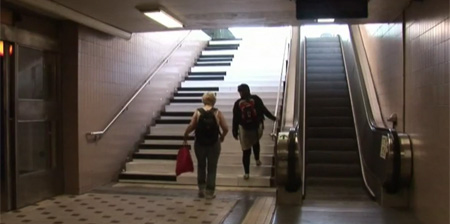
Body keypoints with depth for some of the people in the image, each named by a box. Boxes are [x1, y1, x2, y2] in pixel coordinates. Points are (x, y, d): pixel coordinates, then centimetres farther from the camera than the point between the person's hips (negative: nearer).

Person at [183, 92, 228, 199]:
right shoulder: (217, 113, -5)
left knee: (201, 166, 20)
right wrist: (222, 137, 12)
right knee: (212, 168, 9)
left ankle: (201, 188, 23)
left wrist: (185, 137, 1)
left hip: (199, 144, 1)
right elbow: (225, 129, -7)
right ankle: (209, 192, 10)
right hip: (214, 144, -1)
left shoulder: (197, 112, -4)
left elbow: (191, 126, -12)